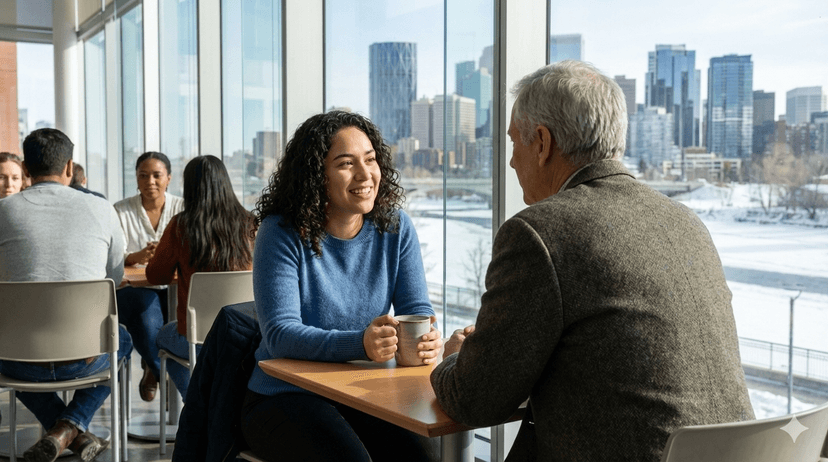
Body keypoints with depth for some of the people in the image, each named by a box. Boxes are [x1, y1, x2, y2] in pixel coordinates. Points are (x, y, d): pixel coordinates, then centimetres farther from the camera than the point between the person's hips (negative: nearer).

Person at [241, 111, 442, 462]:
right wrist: (360, 344, -36)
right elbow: (280, 333, -19)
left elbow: (417, 310, 0)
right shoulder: (282, 234, -11)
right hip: (285, 397, -3)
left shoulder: (396, 228, 1)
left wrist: (426, 340, -26)